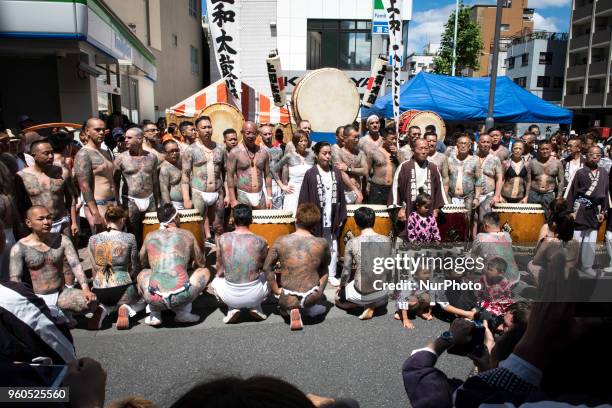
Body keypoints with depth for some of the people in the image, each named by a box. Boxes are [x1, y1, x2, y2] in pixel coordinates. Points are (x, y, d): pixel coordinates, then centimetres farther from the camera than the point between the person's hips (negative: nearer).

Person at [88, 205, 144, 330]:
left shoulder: (93, 239, 0)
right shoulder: (129, 238, -7)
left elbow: (94, 268, 8)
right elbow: (135, 267, 2)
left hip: (99, 293, 4)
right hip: (123, 290, -3)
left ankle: (102, 310, 1)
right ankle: (125, 308, -6)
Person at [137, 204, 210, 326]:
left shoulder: (150, 236, 14)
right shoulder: (187, 235, 10)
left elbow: (143, 263, 31)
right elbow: (200, 264, 21)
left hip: (155, 298, 3)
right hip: (182, 297, -2)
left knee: (143, 274, 34)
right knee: (205, 271, 24)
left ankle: (155, 315, 18)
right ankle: (183, 312, 12)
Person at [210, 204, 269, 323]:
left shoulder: (222, 239, -8)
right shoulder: (260, 241, -9)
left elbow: (219, 271, 3)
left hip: (230, 296, 0)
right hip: (254, 295, 0)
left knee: (216, 281, 34)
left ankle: (232, 309, 12)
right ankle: (256, 308, 15)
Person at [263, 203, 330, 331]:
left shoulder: (280, 241, -8)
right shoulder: (322, 243, -9)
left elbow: (267, 267, -2)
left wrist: (276, 290, 8)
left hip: (288, 299, 0)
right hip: (311, 298, 0)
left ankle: (291, 310, 6)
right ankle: (312, 307, 16)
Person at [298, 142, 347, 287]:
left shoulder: (336, 173, 5)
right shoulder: (310, 174, -7)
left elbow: (341, 197, 8)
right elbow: (304, 199, -7)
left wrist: (341, 217, 4)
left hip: (332, 219, 4)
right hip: (316, 219, -4)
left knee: (333, 247, 10)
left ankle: (331, 275, 24)